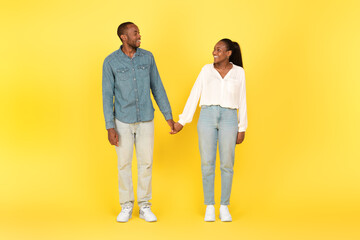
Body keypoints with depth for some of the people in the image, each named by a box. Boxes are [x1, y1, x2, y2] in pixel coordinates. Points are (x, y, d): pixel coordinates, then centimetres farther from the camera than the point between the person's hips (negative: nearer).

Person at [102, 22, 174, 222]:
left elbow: (157, 88, 4)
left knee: (146, 163, 4)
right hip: (123, 121, -2)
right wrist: (110, 128, -13)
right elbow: (107, 96, -8)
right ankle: (127, 207, 18)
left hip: (146, 120, 2)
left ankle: (145, 207, 16)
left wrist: (169, 116, 4)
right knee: (124, 163, 5)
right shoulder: (111, 62, -9)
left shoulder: (147, 57, -2)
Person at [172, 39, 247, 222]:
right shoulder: (206, 70, 8)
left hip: (228, 119, 0)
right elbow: (194, 96, 7)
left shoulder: (239, 72, 7)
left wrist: (242, 129, 5)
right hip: (207, 117, 0)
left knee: (227, 164, 1)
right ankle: (209, 207, 12)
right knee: (207, 164, 0)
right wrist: (181, 122, 4)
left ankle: (224, 207, 14)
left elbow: (241, 101, 8)